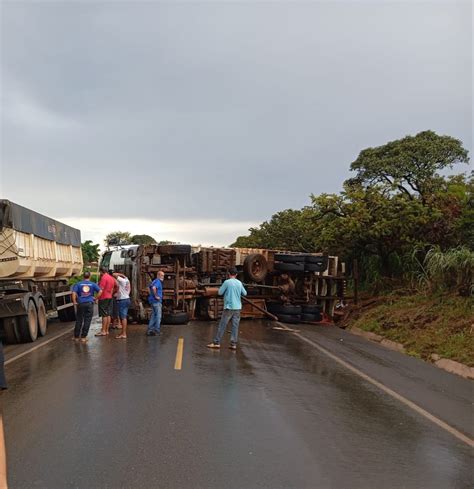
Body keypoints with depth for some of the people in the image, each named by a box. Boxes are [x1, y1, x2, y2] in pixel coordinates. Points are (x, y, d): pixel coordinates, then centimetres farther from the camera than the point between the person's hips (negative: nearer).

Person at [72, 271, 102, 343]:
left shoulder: (78, 284, 4)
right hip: (89, 304, -1)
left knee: (79, 321, 10)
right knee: (87, 321, 4)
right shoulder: (93, 284, 4)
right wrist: (95, 298, 1)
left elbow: (74, 293, -8)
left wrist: (74, 302, -1)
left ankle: (76, 337, 16)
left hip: (81, 304, 1)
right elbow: (100, 291, -7)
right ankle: (83, 337, 5)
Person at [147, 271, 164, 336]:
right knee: (158, 316, -4)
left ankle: (150, 330, 14)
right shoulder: (158, 281, -15)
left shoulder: (155, 281, 17)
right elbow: (153, 288, -34)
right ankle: (157, 331, -1)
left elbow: (149, 287, 30)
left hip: (153, 301, 10)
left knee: (153, 315, 13)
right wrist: (156, 296, -23)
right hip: (156, 301, -10)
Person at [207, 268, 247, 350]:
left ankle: (216, 342, 4)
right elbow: (245, 293, 15)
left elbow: (220, 292, -4)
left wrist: (223, 288, 14)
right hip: (237, 307, 4)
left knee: (222, 325, 1)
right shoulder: (239, 283, 6)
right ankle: (233, 344, 5)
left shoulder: (227, 282, -9)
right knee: (235, 326, 5)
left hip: (229, 307, -4)